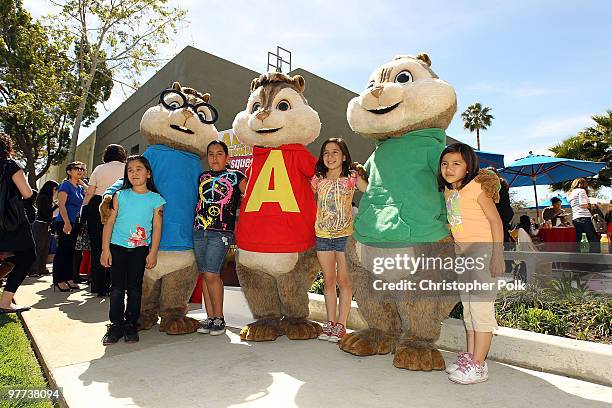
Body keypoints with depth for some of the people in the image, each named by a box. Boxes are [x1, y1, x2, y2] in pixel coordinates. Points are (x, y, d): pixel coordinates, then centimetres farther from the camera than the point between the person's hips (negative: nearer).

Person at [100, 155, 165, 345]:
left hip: (141, 249, -1)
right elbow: (109, 222, 2)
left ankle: (131, 325, 18)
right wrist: (105, 249, -3)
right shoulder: (120, 195, 3)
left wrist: (153, 253, -6)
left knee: (135, 288, 5)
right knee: (117, 288, 3)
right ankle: (116, 325, 16)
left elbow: (157, 227, -2)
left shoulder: (156, 199, 0)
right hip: (117, 247, 1)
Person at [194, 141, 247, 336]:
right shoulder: (203, 176, 16)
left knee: (211, 274, -11)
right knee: (204, 274, 7)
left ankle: (219, 318, 6)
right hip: (199, 230, 5)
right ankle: (209, 317, 18)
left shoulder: (235, 176, 3)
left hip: (221, 232, -5)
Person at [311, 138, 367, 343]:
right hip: (323, 236, 3)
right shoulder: (318, 179, 7)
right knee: (328, 280, 11)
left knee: (343, 280, 3)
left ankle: (341, 324, 15)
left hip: (345, 235, -3)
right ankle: (330, 322, 22)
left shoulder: (352, 177, -1)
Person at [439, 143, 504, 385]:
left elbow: (495, 220, -12)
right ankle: (469, 356, 24)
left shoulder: (476, 187, -10)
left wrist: (497, 255, -17)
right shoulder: (448, 191, 10)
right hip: (461, 251, 8)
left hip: (481, 247, -8)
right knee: (467, 307, 13)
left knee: (481, 307, -5)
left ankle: (478, 365, 3)